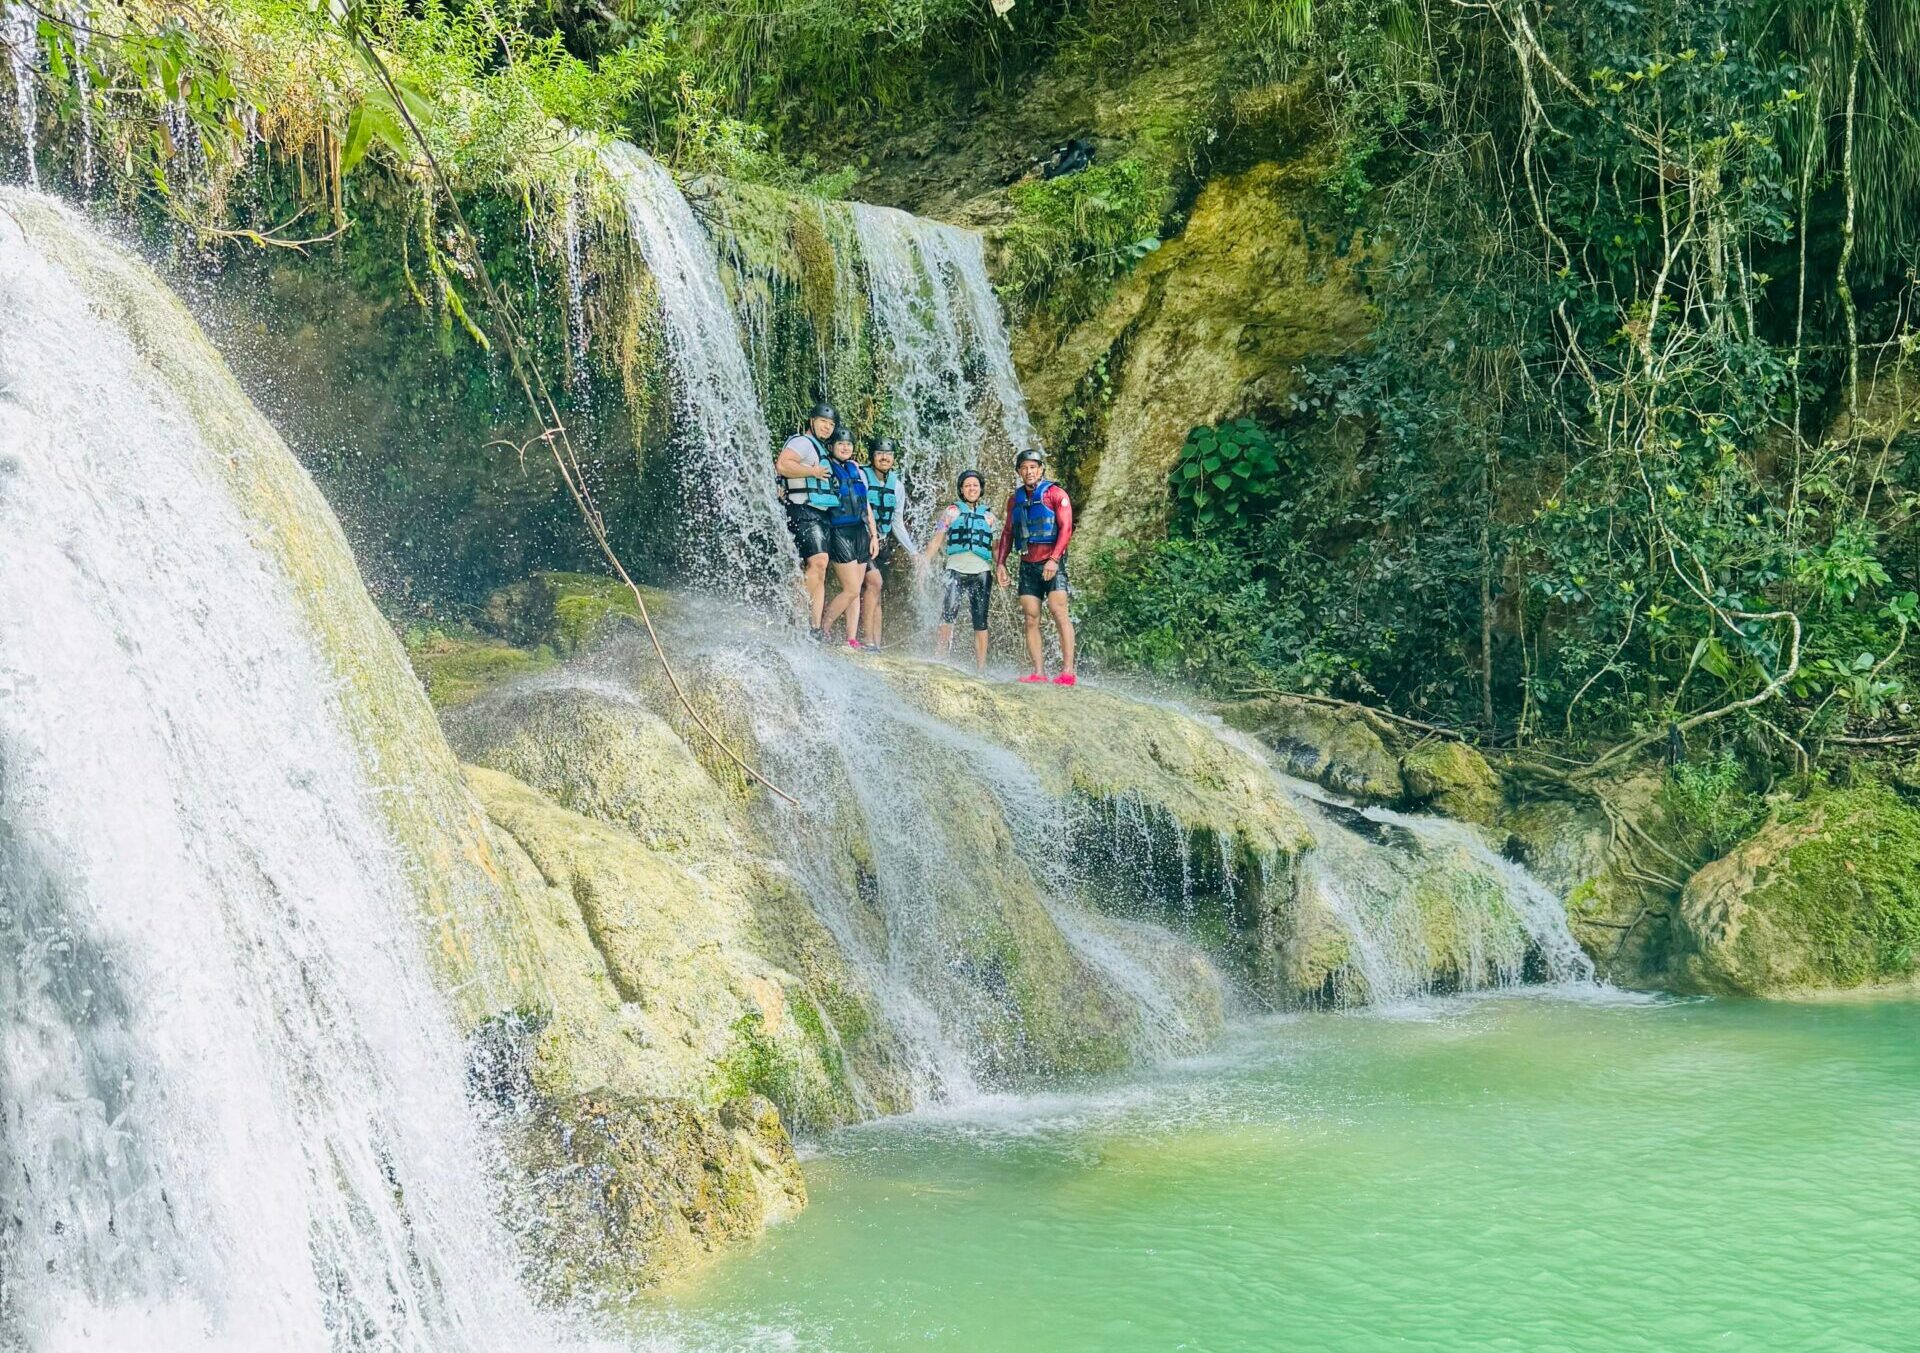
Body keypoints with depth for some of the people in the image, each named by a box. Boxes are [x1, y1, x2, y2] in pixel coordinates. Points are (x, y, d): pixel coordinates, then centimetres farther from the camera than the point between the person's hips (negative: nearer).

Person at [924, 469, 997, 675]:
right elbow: (936, 541, 10)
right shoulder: (952, 512, 12)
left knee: (980, 622, 1)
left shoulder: (989, 516, 18)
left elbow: (995, 547, 20)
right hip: (956, 570, -2)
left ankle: (980, 668, 4)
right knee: (948, 617, -16)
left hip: (982, 573, 2)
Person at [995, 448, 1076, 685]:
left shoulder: (1056, 494, 0)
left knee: (1058, 612, -16)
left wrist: (1054, 559, -18)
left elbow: (1066, 529, -8)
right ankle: (1039, 672, -5)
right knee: (1031, 618, -2)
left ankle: (1068, 672, -20)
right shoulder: (1015, 499, 16)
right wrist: (1001, 563, 13)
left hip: (1052, 563, -5)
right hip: (1027, 565, 5)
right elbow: (1007, 533, 22)